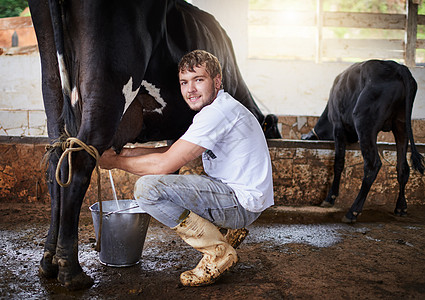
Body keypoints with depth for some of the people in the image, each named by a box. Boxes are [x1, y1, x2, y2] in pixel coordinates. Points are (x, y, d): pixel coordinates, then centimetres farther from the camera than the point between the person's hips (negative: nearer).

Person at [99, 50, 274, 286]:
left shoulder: (219, 112, -19)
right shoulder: (212, 109, 13)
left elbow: (165, 164, -21)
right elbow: (173, 151, 16)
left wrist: (115, 162, -7)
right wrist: (126, 152, 7)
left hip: (242, 202, -10)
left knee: (148, 188, -21)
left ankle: (219, 252, -7)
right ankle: (227, 233, 16)